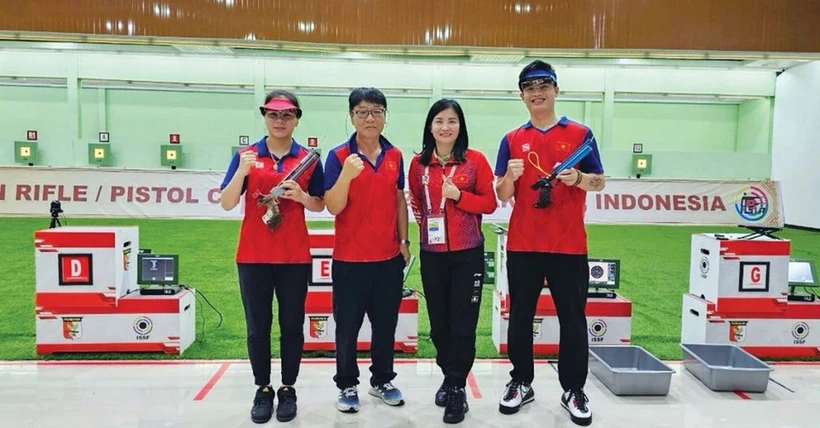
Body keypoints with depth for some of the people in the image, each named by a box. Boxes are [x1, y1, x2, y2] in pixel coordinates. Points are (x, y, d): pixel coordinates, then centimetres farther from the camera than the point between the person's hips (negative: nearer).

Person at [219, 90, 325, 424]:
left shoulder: (309, 159, 2)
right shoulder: (246, 155, 1)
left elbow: (320, 205, 8)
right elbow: (227, 204, -3)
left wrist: (302, 196, -13)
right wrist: (242, 172, -18)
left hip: (295, 257, 0)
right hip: (253, 256, 0)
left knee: (292, 325, 7)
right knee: (258, 326, 8)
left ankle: (288, 389, 22)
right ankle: (263, 389, 23)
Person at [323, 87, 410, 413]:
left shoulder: (395, 155, 4)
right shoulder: (339, 156, -8)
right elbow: (333, 207, -14)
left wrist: (404, 241, 9)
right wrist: (347, 174, -30)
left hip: (389, 256, 4)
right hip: (350, 258, -3)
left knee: (386, 323, 13)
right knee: (348, 325, 7)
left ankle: (382, 380, 31)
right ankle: (347, 386, 24)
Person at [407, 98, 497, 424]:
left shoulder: (476, 160, -3)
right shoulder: (419, 163, 5)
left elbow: (490, 203, -3)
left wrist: (458, 195, -16)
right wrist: (424, 221, 0)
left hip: (468, 253, -3)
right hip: (431, 254, 3)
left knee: (463, 323, 1)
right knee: (439, 321, 12)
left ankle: (457, 388, 14)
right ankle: (450, 377, 32)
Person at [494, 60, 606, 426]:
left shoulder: (580, 134, 3)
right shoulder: (512, 140, 7)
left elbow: (600, 181, 5)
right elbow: (502, 195, 4)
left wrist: (579, 178, -16)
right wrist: (510, 176, -18)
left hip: (569, 245, -1)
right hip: (522, 245, 2)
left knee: (573, 319, 6)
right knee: (520, 317, 9)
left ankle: (574, 390, 20)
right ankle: (521, 383, 24)